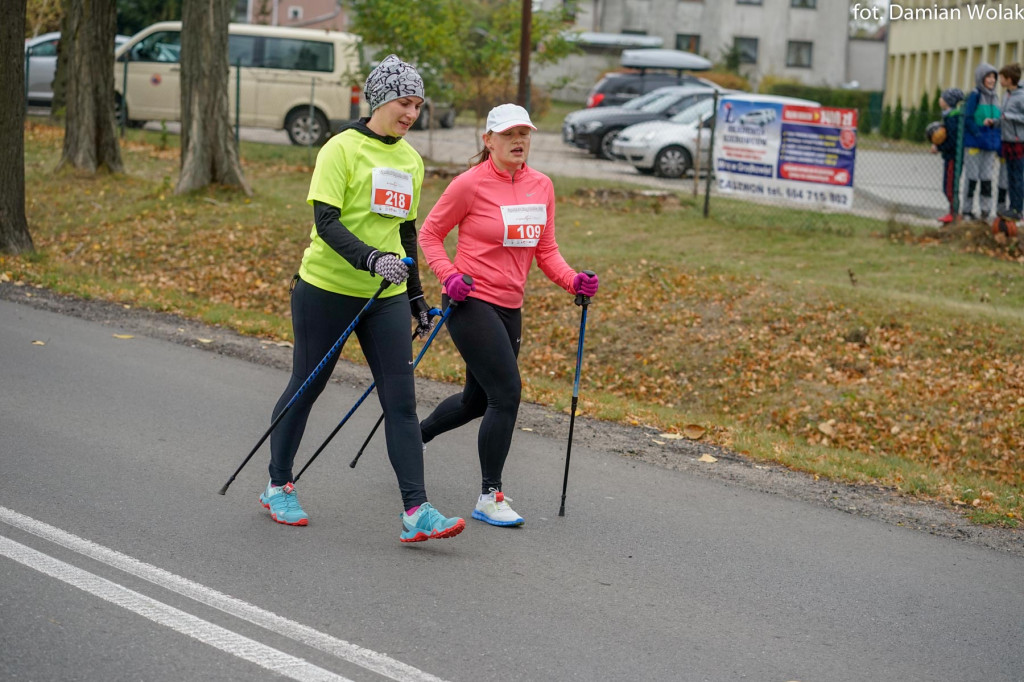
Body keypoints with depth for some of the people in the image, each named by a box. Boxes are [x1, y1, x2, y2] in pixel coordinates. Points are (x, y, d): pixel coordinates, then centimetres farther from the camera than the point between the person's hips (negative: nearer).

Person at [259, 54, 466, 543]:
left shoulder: (411, 159, 10)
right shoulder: (342, 149, -10)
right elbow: (325, 221, -19)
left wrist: (416, 296, 19)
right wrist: (371, 258, -33)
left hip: (385, 296, 5)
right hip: (327, 288, -5)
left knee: (401, 399, -4)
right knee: (305, 388, 9)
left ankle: (416, 512, -6)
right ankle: (278, 487, 28)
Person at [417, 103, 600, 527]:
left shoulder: (541, 186, 7)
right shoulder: (471, 184, -11)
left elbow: (545, 250, 12)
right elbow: (430, 234, -2)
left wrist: (573, 281, -6)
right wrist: (449, 276, -18)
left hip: (509, 308, 7)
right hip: (471, 302, -7)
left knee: (478, 400, 17)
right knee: (506, 393, -14)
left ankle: (414, 436, 45)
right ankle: (489, 497, -1)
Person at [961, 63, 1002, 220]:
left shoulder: (994, 98, 13)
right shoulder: (974, 96, -6)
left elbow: (999, 120, 16)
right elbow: (968, 119, -11)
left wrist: (993, 122, -7)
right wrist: (979, 135, -17)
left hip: (990, 144, 6)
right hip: (974, 142, -6)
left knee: (986, 177, 6)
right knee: (972, 176, -2)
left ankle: (985, 208, 10)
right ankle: (967, 210, 4)